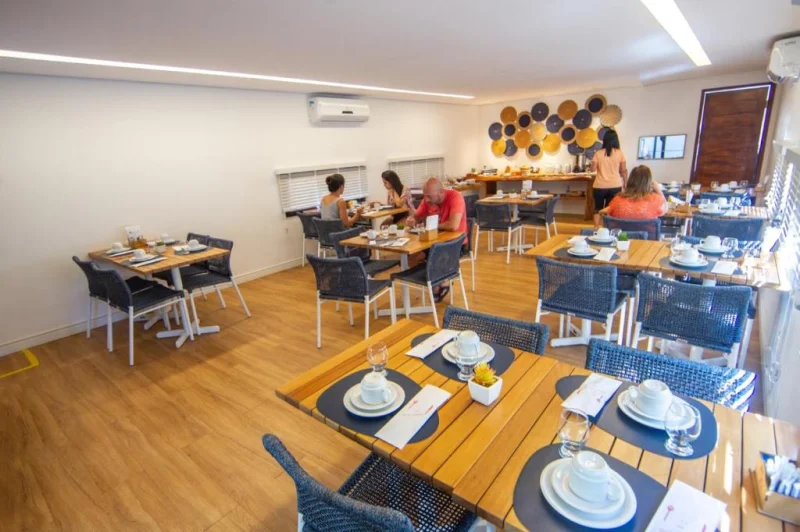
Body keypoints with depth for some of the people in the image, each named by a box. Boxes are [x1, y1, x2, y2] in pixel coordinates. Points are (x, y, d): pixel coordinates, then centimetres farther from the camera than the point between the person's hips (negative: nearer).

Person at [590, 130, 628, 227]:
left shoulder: (598, 153, -3)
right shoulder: (620, 153, -2)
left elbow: (593, 169, -2)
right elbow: (624, 170, 0)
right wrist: (625, 183, 12)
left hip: (600, 186, 0)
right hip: (615, 186, 0)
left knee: (598, 209, 13)